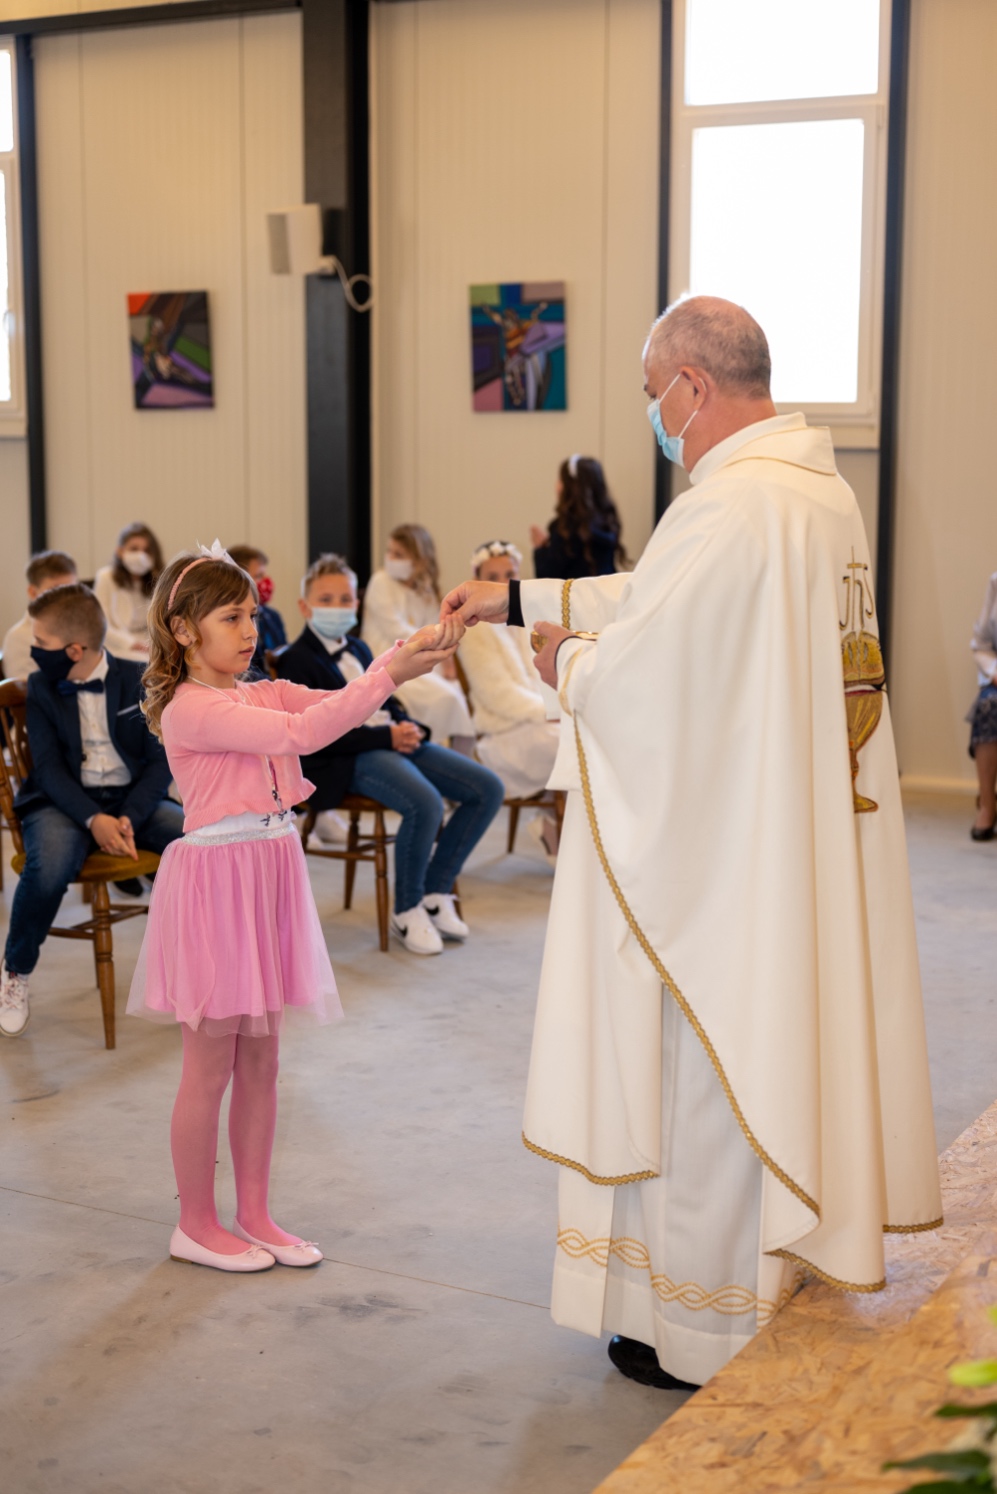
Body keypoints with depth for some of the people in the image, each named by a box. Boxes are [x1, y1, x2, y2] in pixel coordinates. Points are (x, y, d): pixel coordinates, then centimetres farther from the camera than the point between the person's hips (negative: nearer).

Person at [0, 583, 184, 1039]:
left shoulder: (139, 680, -1)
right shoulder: (41, 687, 2)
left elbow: (160, 761, -3)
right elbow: (49, 767, -5)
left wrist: (129, 818, -20)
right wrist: (93, 820, -22)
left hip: (134, 798, 1)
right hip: (64, 801, -1)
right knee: (49, 868, -35)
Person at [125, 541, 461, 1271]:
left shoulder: (263, 695, 10)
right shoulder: (191, 710, -16)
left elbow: (337, 705, -2)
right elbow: (301, 731, -26)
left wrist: (410, 654, -19)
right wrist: (390, 671, -27)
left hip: (270, 877, 8)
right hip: (217, 879, -8)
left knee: (260, 1061, 13)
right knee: (211, 1066, 3)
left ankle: (255, 1215, 24)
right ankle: (196, 1225, 17)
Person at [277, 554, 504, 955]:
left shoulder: (359, 650, 24)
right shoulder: (296, 660, -3)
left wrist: (409, 727, -1)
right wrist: (387, 736, -18)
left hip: (397, 741, 9)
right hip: (349, 758, -9)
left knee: (488, 789, -5)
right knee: (426, 803, -35)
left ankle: (435, 893, 2)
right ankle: (407, 912, -13)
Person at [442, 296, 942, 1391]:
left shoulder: (727, 509, -22)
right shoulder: (824, 493, 10)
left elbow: (643, 673, -21)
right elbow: (659, 598, 18)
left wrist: (567, 663, 0)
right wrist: (517, 598, 20)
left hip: (721, 859, -9)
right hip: (809, 846, 9)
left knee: (710, 1075, 4)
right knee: (787, 1050, 19)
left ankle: (709, 1331, 18)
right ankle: (793, 1282, 34)